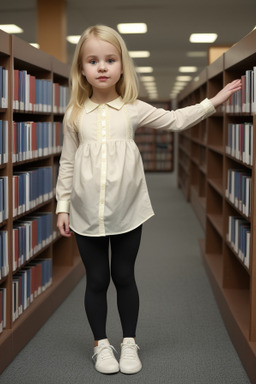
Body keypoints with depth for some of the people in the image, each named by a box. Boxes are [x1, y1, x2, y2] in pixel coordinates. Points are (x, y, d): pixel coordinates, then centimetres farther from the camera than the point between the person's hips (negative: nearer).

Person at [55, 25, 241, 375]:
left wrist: (213, 101, 3)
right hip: (87, 215, 0)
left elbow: (175, 120, 8)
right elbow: (68, 164, 5)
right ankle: (101, 344, 24)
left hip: (127, 212, 0)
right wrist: (62, 206, 4)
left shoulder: (133, 109, 1)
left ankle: (129, 342, 25)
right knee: (96, 280, 9)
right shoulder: (75, 115, 2)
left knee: (124, 277, 10)